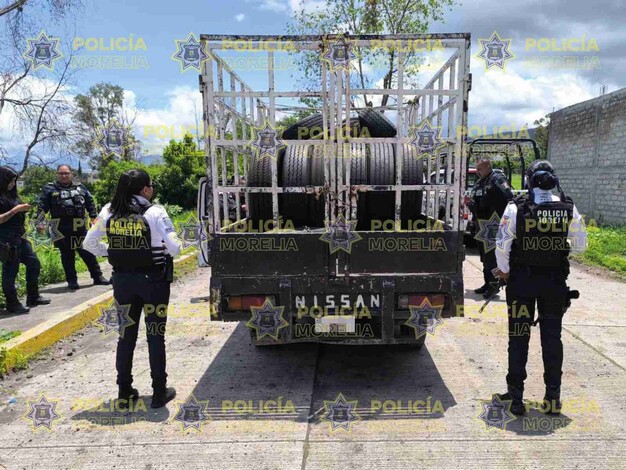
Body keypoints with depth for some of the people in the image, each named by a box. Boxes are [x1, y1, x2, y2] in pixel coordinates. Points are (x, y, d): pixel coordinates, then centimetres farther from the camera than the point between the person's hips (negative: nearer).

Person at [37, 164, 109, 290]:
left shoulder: (80, 188, 10)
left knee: (88, 252, 6)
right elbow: (42, 206, -1)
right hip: (62, 230, -1)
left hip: (80, 228, 2)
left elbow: (90, 203, 14)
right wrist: (39, 221, -12)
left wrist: (93, 217, 6)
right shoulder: (50, 189, 4)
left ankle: (97, 277, 14)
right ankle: (72, 280, 18)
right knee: (67, 255, 8)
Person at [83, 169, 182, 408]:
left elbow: (89, 243, 6)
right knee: (156, 336, 6)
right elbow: (174, 247, -17)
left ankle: (124, 390, 25)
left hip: (122, 279, 4)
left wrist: (112, 252, 12)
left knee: (126, 334, 16)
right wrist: (168, 249, 4)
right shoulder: (154, 213, -13)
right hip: (153, 279, -4)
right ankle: (159, 392, 15)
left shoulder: (109, 212, 1)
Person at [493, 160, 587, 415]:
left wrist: (504, 271, 2)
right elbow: (580, 245, 3)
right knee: (552, 337, 13)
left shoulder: (517, 207, -11)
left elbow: (502, 245, -13)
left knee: (518, 338, 8)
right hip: (555, 281, 2)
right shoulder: (568, 209, -3)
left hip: (522, 281, -2)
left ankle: (516, 396, 13)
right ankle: (553, 397, 21)